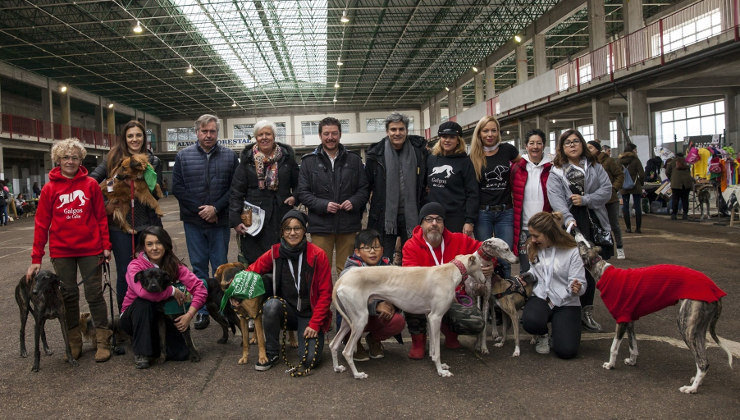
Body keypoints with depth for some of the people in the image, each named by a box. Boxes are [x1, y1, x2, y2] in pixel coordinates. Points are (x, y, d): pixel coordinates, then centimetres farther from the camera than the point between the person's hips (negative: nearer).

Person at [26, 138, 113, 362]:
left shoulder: (91, 185, 1)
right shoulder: (50, 188, 1)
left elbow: (101, 217, 4)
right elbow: (41, 224, 1)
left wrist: (106, 245, -1)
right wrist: (36, 259, 0)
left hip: (90, 249, -1)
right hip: (61, 252, 1)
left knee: (95, 294, 3)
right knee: (68, 295, 9)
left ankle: (103, 341, 11)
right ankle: (73, 342, 21)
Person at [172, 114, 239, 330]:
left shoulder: (230, 156, 2)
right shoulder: (183, 156, 4)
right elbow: (177, 188, 0)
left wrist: (216, 208, -12)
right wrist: (199, 209, -9)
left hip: (220, 221, -1)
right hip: (193, 222, 1)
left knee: (220, 267, 7)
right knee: (198, 267, 7)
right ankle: (202, 312, 16)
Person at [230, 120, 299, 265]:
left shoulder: (286, 156, 8)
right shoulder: (248, 159, 4)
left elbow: (298, 183, 19)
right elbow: (236, 191, 3)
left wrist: (295, 197, -3)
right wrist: (235, 220, -5)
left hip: (282, 217, 1)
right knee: (253, 262, -3)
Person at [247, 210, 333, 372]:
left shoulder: (317, 255, -11)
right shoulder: (274, 253, -4)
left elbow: (325, 293, -8)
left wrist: (315, 324, -12)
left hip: (310, 314, -2)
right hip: (286, 309, 2)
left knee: (310, 360, -19)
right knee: (272, 304, -32)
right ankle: (271, 352, -10)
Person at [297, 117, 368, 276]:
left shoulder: (354, 160, 10)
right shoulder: (309, 161, 5)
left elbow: (364, 188, 12)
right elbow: (303, 192, 1)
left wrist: (354, 202, -8)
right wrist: (323, 205, -13)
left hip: (348, 224, 1)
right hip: (320, 225, -1)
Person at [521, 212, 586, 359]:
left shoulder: (572, 251, -11)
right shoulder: (533, 248, 4)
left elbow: (581, 284, -11)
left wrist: (576, 289, -34)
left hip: (566, 303, -2)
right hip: (540, 298, 3)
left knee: (566, 351, -20)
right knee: (530, 321, -34)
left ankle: (557, 330, 18)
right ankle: (542, 335, 5)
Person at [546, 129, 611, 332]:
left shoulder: (594, 166, 13)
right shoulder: (556, 172, 2)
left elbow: (607, 189, 3)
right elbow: (556, 199, -12)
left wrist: (585, 199, -11)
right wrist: (568, 218, -27)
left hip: (595, 223, 3)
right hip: (571, 226, -3)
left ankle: (587, 311, 19)